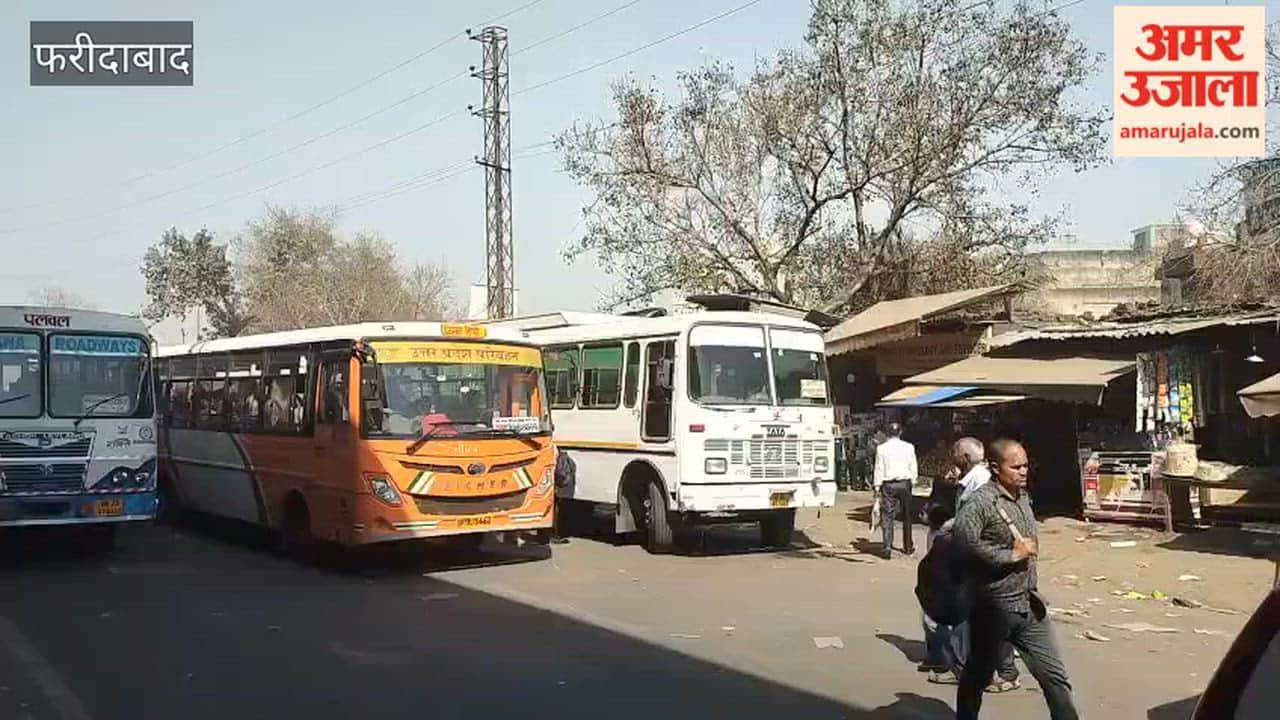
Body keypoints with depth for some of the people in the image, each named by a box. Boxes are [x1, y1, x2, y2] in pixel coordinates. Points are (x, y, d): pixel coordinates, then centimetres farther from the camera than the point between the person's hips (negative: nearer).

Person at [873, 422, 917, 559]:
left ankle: (887, 547, -13)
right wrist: (912, 482, 15)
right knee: (907, 516, 15)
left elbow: (878, 469, -2)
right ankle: (908, 547, 25)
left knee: (887, 516, 0)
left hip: (888, 485, -2)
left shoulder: (881, 448, -4)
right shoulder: (908, 447, -1)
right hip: (904, 483, 2)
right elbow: (913, 467, 3)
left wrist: (877, 486, 3)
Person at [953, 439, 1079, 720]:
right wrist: (1012, 555, -25)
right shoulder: (980, 501, -18)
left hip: (1029, 605, 7)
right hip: (994, 607, -7)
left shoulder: (1022, 496, 9)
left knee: (1054, 675, 7)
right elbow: (963, 538, -36)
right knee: (977, 675, 11)